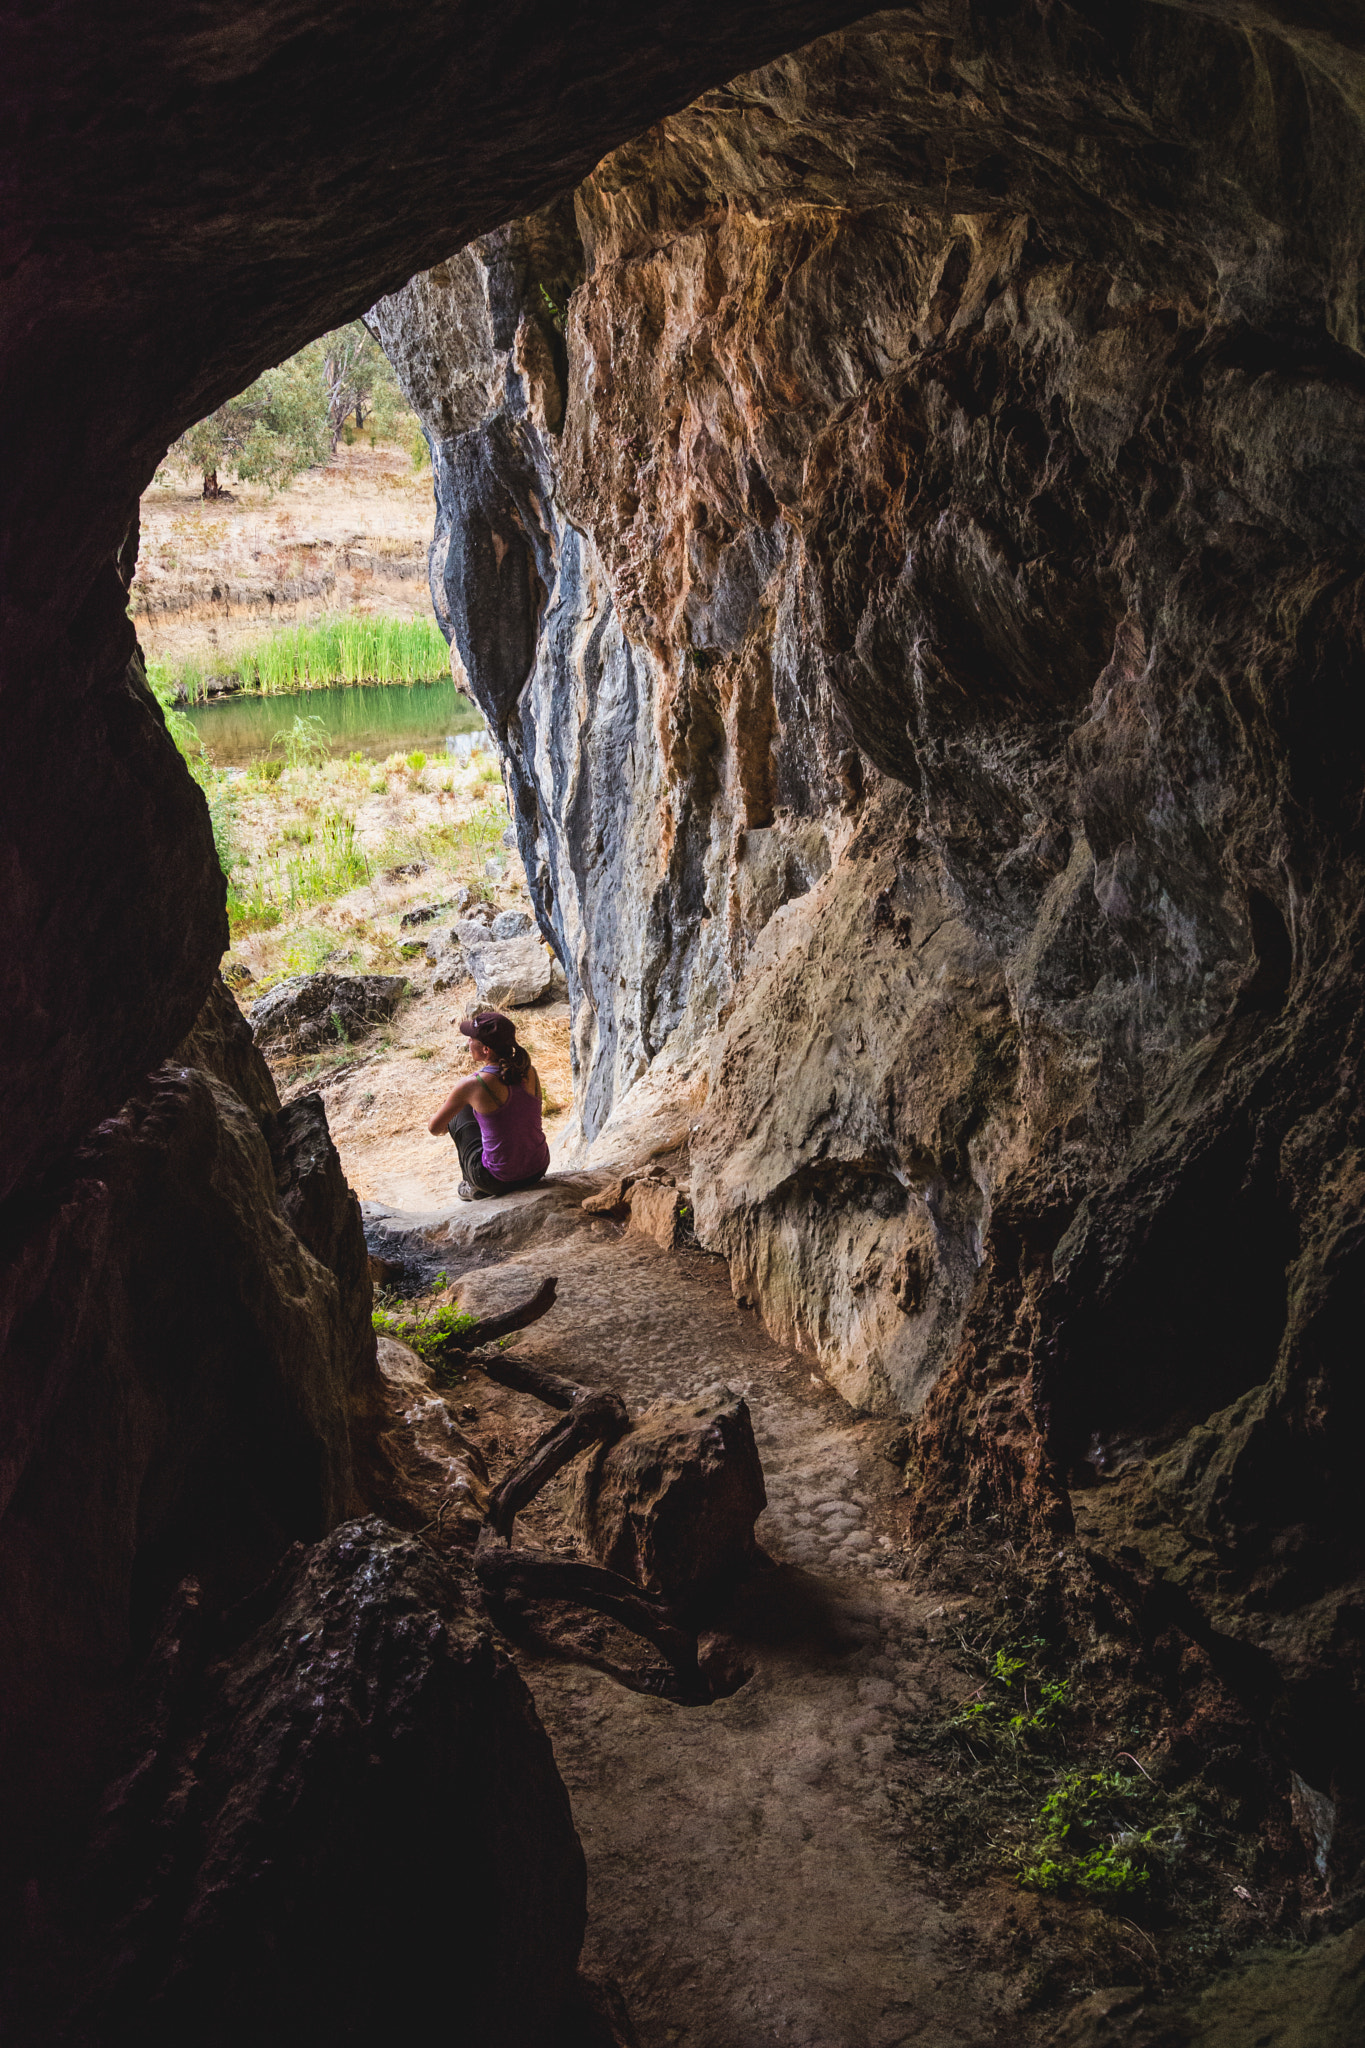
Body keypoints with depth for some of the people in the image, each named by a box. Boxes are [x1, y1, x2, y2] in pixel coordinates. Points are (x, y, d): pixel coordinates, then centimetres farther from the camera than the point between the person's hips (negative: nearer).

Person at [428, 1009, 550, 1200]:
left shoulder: (472, 1084, -18)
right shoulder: (529, 1072, -4)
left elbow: (434, 1128, 0)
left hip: (499, 1181, -4)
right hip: (538, 1169, 5)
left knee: (458, 1114, 21)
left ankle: (475, 1188, 33)